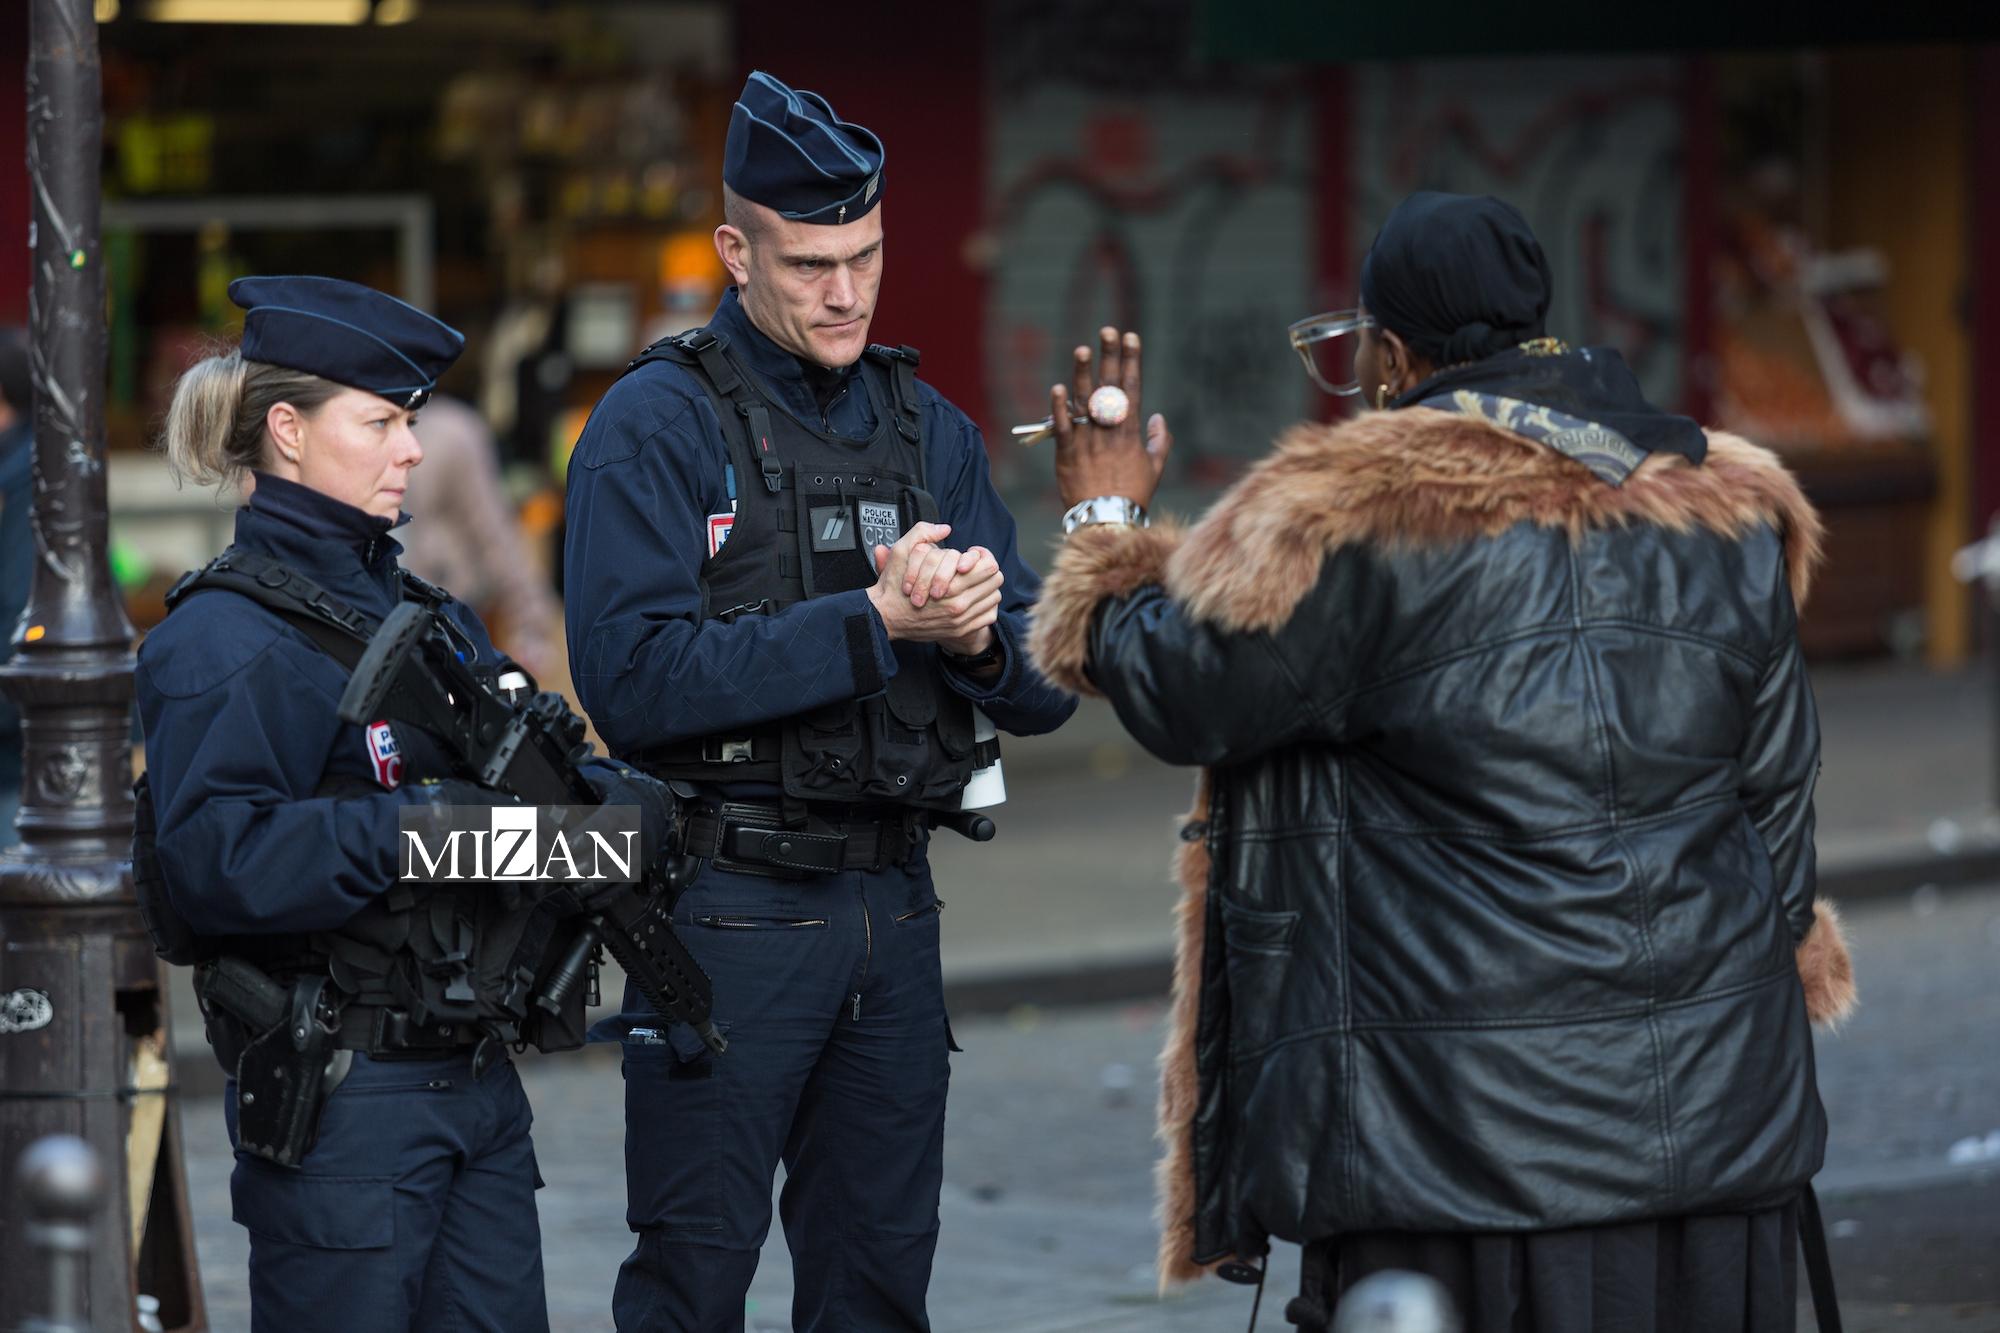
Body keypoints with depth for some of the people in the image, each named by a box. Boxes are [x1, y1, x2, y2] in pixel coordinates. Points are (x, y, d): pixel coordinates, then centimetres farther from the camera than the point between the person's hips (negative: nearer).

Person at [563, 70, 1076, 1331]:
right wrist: (872, 626, -20)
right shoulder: (659, 424, -6)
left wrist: (980, 637, -14)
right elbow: (634, 679, -19)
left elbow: (1045, 687, 10)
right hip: (729, 907, -6)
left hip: (894, 905, 6)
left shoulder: (929, 426, 12)